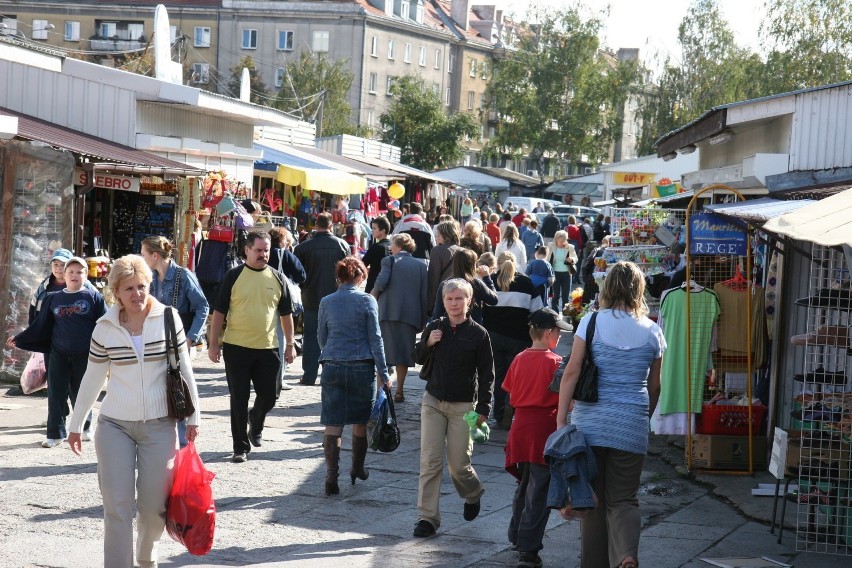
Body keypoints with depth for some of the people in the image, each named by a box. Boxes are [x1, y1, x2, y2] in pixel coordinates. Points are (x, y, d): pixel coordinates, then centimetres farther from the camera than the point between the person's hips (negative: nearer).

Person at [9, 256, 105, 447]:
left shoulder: (93, 296, -1)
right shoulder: (53, 299, 7)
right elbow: (40, 326, 12)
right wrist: (19, 339, 10)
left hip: (83, 356, -2)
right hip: (58, 354, 2)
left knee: (80, 394, 8)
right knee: (56, 394, -1)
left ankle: (85, 427, 29)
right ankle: (56, 433, 6)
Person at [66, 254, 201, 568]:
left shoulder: (168, 318, -4)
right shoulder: (105, 327, -2)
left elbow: (184, 370, 3)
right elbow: (92, 379, 7)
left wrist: (193, 416, 4)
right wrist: (75, 424, 11)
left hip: (159, 425, 0)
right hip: (114, 425, 0)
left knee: (154, 506, 4)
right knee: (117, 505, -6)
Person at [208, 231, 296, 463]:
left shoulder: (277, 278, 6)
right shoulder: (234, 276, -2)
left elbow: (286, 314, 13)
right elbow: (219, 312, 0)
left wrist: (290, 344, 9)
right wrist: (214, 343, -4)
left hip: (267, 348, 3)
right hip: (236, 348, -3)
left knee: (268, 397, 9)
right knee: (239, 400, 0)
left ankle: (255, 425, 40)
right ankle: (241, 447, 9)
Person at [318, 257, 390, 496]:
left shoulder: (326, 302, 4)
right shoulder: (367, 301, -3)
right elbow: (375, 338, -4)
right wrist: (383, 373, 1)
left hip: (332, 366, 1)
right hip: (362, 367, -1)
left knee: (333, 423, 0)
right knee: (360, 421, 15)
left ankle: (331, 475, -11)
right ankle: (358, 469, 28)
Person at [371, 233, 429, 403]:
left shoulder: (389, 261, 2)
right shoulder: (421, 265, 11)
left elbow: (382, 282, -14)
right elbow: (425, 294, 8)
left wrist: (373, 294, 7)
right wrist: (422, 321, 12)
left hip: (388, 312, -3)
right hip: (411, 314, 3)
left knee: (382, 352, 1)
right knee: (404, 351, 9)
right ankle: (399, 391, 9)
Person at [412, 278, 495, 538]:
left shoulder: (478, 334, -6)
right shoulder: (434, 328, 2)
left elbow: (487, 374, -2)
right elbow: (418, 359, 15)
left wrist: (483, 409, -9)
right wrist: (427, 343, -7)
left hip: (463, 406, -2)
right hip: (433, 402, 3)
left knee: (458, 464, 2)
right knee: (430, 461, -4)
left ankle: (473, 494, 35)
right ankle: (427, 517, 1)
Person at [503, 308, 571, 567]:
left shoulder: (519, 359, 4)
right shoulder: (554, 362, -12)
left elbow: (511, 397, 10)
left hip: (520, 425, 6)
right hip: (544, 429, -6)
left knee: (524, 485, 22)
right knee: (539, 491, -1)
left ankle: (517, 537, 33)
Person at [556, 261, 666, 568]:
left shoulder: (592, 322, -1)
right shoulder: (652, 331, 5)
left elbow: (572, 372, -5)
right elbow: (654, 386, 12)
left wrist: (561, 418, -2)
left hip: (590, 421, -1)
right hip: (631, 425, 1)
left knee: (593, 498, 9)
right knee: (624, 499, 6)